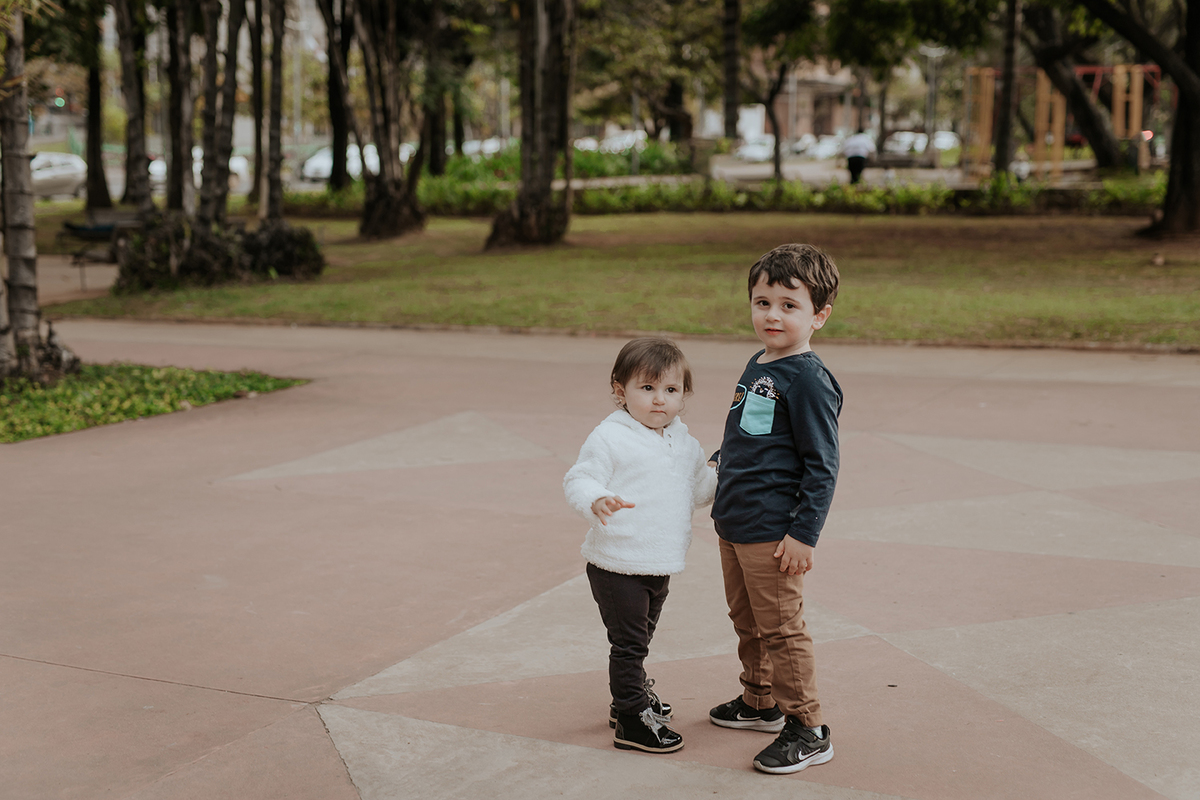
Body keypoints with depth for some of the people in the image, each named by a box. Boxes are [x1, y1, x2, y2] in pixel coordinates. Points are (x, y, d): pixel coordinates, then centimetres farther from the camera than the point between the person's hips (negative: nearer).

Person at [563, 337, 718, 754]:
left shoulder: (684, 443, 10)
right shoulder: (609, 438, -13)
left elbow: (698, 491, 20)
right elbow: (578, 480, -17)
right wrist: (597, 502, -36)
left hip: (661, 565, 7)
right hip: (617, 565, -7)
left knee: (640, 638, 23)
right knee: (629, 641, -1)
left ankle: (632, 693, 41)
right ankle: (632, 719, 9)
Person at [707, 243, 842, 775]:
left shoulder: (808, 380, -17)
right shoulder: (756, 367, 9)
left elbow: (822, 466, -17)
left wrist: (804, 534, -19)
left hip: (773, 532, -9)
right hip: (733, 525, 9)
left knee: (781, 629, -2)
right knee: (747, 621, 21)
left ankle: (808, 730, 10)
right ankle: (760, 702, 38)